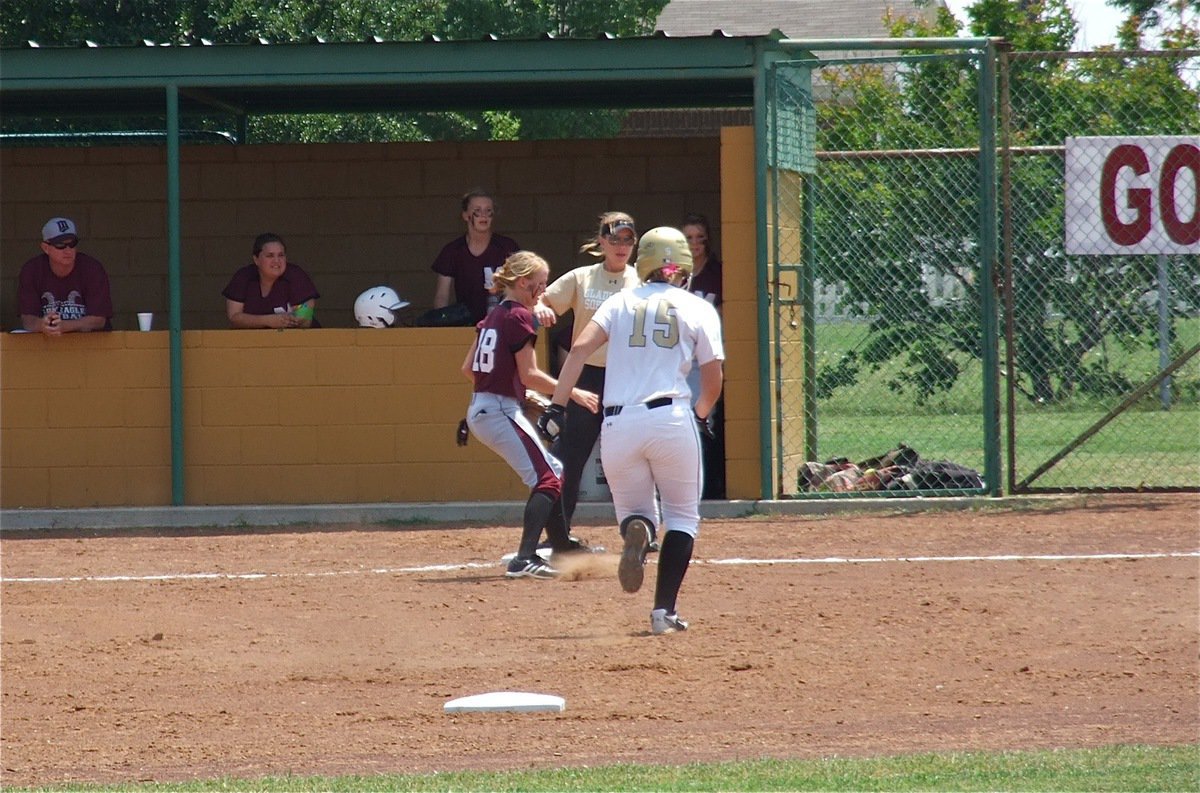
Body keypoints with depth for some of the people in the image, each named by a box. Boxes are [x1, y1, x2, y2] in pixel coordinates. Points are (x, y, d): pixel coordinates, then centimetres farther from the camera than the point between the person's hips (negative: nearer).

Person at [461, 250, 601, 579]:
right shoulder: (518, 316, -12)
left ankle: (562, 545, 31)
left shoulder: (493, 317, 15)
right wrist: (574, 393, -10)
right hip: (502, 412, -10)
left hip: (480, 411, 10)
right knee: (547, 479, -11)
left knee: (551, 471, 21)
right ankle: (524, 560, -23)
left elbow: (468, 369, 18)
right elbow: (529, 375, -16)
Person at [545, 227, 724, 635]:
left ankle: (637, 532, -21)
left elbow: (581, 347, -1)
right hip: (671, 417, -1)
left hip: (618, 424, 1)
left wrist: (556, 404, -3)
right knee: (682, 515, 14)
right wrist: (700, 416, 27)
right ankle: (664, 610, -1)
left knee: (633, 508, 19)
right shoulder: (698, 309, 10)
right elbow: (713, 378, 8)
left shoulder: (620, 302, 13)